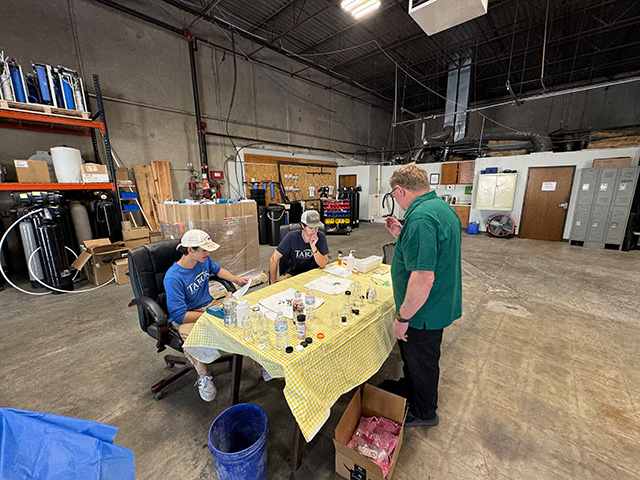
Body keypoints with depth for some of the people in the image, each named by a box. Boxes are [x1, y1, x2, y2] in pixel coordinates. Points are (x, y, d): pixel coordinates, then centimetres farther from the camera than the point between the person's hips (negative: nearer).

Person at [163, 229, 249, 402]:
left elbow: (217, 269, 21)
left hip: (209, 305, 6)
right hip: (185, 318, -5)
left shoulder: (204, 260, -5)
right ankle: (203, 376, -5)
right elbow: (180, 315, -25)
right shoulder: (173, 278, -24)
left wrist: (237, 280, 9)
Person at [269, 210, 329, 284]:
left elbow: (323, 265, -17)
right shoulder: (292, 236, -14)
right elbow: (274, 259, -9)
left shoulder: (321, 237, -13)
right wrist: (273, 281, -10)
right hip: (293, 274, -1)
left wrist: (313, 247, -29)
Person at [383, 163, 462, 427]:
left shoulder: (420, 218, -30)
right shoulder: (442, 207, 4)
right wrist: (401, 234, 6)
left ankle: (423, 413, 42)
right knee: (411, 354, 30)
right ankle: (408, 387, 55)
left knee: (422, 363, 16)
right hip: (438, 305, 10)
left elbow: (423, 278, -34)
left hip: (424, 312, -9)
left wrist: (403, 318, -23)